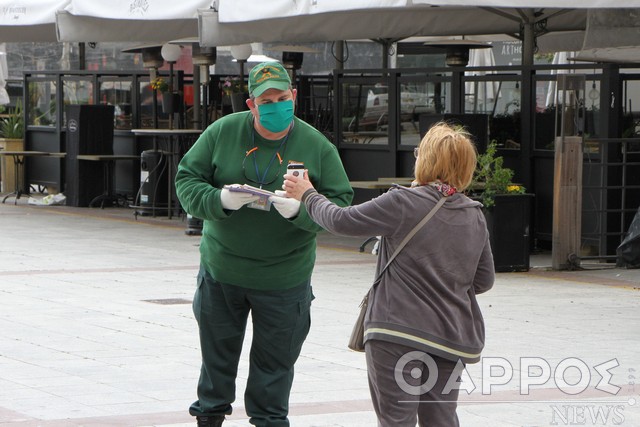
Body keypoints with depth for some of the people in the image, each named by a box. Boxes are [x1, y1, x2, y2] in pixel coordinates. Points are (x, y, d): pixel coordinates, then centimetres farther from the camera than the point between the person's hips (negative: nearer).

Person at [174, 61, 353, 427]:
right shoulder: (222, 132, -5)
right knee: (217, 354, 17)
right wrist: (220, 200, -24)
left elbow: (341, 203, -7)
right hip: (221, 272, 1)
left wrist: (300, 210, -27)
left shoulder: (317, 147, -7)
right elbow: (187, 180, -3)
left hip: (284, 281, -1)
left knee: (275, 363, 10)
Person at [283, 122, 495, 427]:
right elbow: (484, 280, 14)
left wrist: (307, 195, 13)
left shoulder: (402, 203, -11)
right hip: (452, 337, 6)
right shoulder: (474, 215, 8)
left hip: (399, 331, -6)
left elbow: (341, 221, -4)